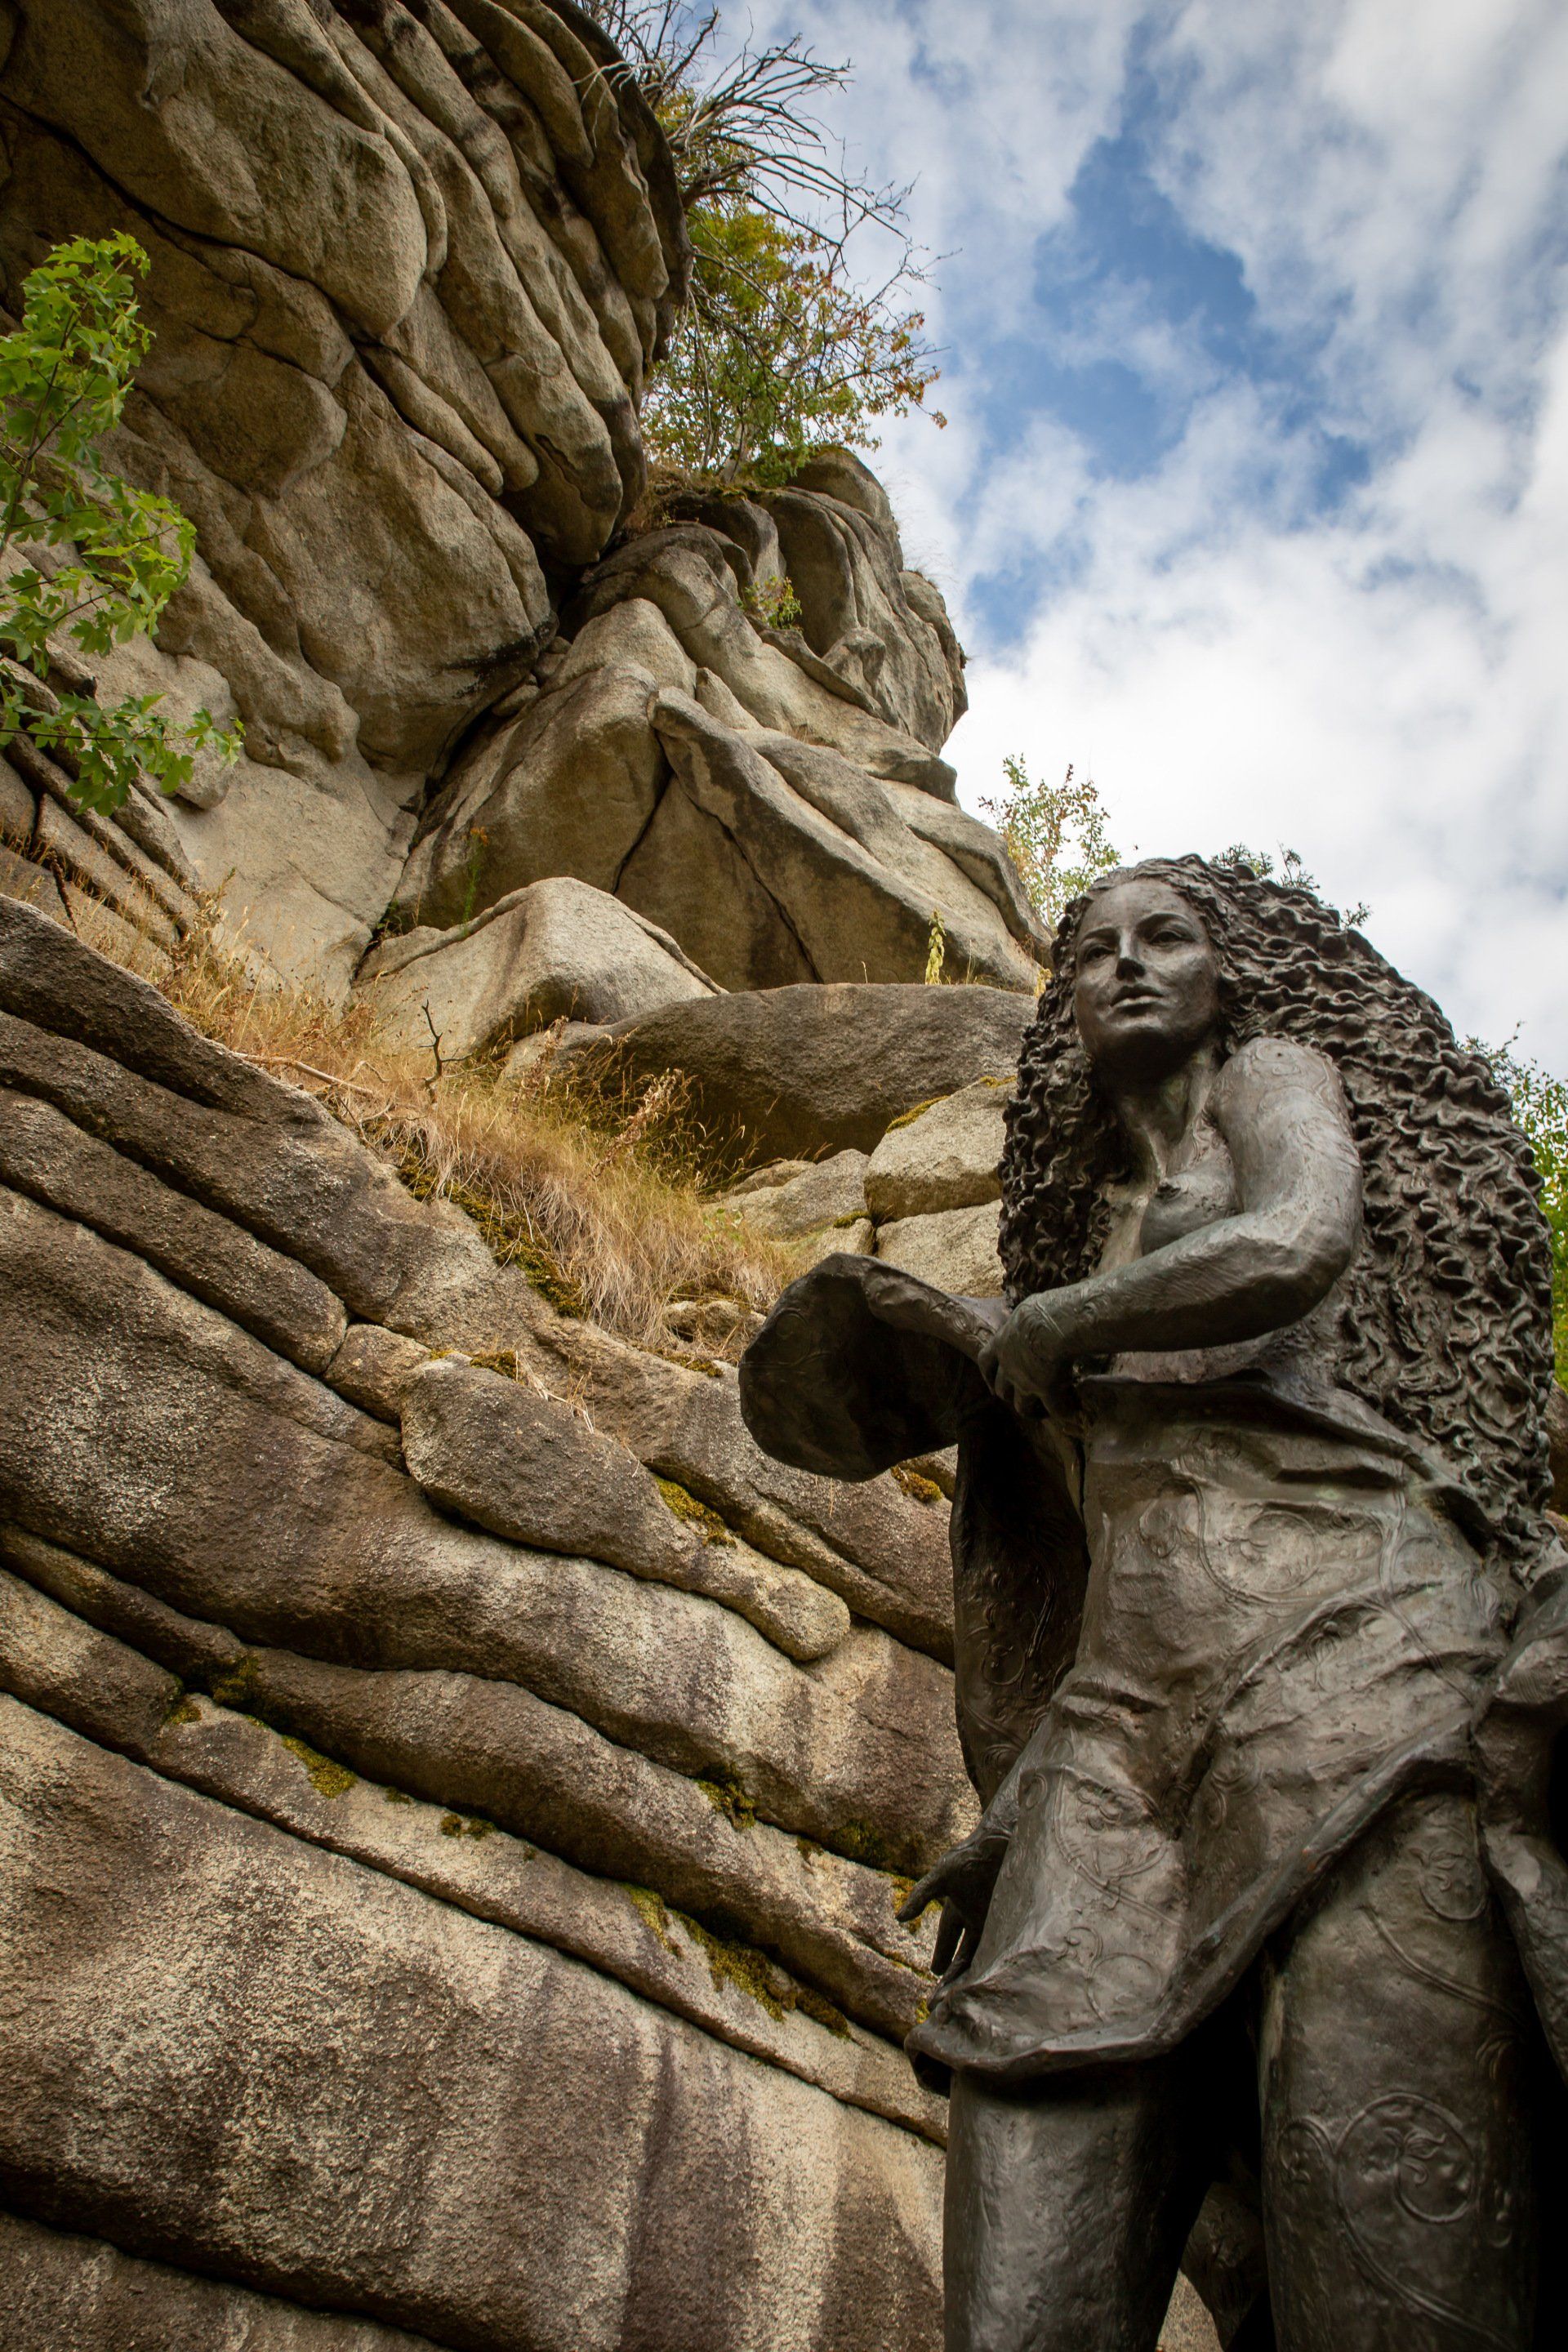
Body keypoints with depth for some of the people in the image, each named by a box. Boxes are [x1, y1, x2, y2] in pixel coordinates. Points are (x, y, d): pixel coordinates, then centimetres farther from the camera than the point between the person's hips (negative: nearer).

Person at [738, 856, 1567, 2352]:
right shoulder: (1099, 1229, 36)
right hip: (1123, 1705, 6)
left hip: (1338, 1628, -5)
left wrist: (1043, 1325, 7)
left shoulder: (1277, 1074, 18)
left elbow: (1293, 1251, -5)